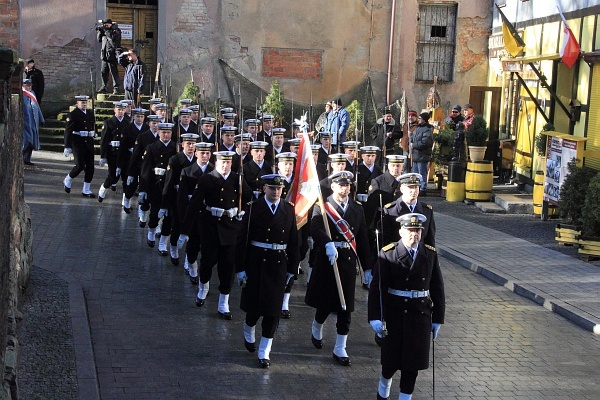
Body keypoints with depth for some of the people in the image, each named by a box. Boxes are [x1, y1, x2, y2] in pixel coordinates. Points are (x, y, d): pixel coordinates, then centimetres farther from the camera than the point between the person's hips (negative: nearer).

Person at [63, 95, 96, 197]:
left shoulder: (90, 114, 14)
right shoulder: (73, 115, -5)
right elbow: (68, 131, -10)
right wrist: (67, 147, -15)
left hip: (89, 143, 6)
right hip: (77, 143, -6)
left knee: (90, 167, 2)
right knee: (80, 165, -13)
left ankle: (86, 190, 10)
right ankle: (68, 180, 16)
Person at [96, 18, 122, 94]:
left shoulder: (116, 30, -4)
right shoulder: (105, 30, 16)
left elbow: (114, 37, -21)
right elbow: (99, 39, 20)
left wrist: (106, 30, -20)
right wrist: (99, 31, 6)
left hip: (112, 55, -7)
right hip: (105, 56, 7)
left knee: (114, 72, -7)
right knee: (103, 72, 10)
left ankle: (116, 89, -4)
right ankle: (103, 88, 18)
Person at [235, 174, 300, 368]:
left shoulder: (289, 210, 3)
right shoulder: (254, 208, -6)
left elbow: (293, 241, 8)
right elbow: (242, 240, -6)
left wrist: (291, 269, 7)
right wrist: (241, 268, -8)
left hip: (279, 264, 2)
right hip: (256, 263, -2)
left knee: (273, 308, 3)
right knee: (254, 306, 7)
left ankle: (264, 352, 12)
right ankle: (249, 332, 41)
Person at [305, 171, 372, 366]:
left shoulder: (357, 210, 10)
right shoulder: (322, 206, -3)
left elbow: (363, 240, 11)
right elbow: (315, 229, -22)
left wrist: (367, 268, 8)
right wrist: (328, 244, -41)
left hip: (348, 262, 3)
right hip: (326, 260, -3)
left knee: (345, 307, 3)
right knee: (325, 303, 6)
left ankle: (340, 349, 11)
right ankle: (316, 328, 39)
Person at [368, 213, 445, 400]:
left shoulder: (430, 254, 2)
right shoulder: (388, 254, -7)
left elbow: (437, 288, 6)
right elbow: (377, 287, -9)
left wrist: (437, 320, 6)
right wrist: (375, 318, -15)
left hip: (420, 315, 2)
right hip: (394, 315, -2)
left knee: (413, 359, 6)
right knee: (391, 358, 6)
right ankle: (384, 385, 37)